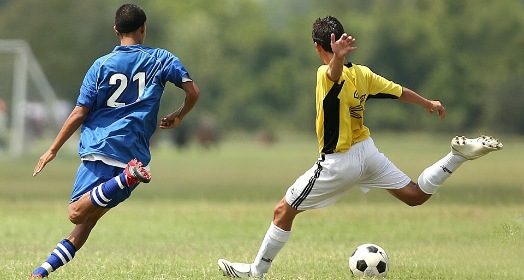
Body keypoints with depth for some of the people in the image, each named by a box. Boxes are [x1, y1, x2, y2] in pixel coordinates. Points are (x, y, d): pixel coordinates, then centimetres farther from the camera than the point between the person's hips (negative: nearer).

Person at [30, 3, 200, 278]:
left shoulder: (101, 65, 4)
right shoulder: (161, 59, 7)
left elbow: (79, 114, 2)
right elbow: (193, 92, 3)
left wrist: (52, 150, 10)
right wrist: (178, 117, 24)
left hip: (99, 148, -3)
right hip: (134, 152, 3)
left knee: (77, 213, -15)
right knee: (88, 218, 9)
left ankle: (128, 177, -34)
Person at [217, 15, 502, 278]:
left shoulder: (327, 75, -21)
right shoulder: (362, 73, -1)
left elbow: (336, 73, -46)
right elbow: (400, 92, 10)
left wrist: (337, 57, -70)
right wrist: (428, 103, 29)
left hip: (337, 164, -6)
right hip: (367, 152, 6)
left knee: (283, 211, 5)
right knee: (415, 195, 18)